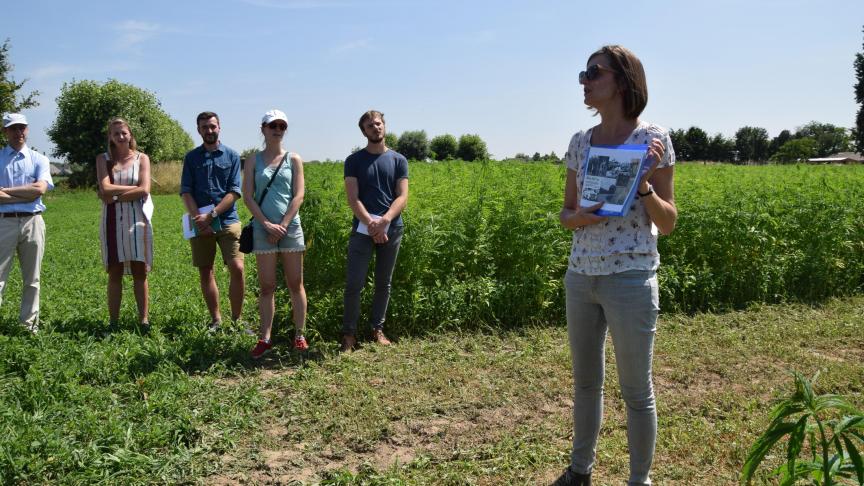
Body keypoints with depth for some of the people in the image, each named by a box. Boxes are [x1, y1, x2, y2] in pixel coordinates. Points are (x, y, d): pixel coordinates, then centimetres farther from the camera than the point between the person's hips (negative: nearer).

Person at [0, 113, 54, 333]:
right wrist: (26, 194, -10)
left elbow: (40, 189, -7)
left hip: (32, 222, 1)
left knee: (32, 279, 7)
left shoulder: (39, 159, 10)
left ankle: (29, 323, 16)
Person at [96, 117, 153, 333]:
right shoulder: (103, 159, 7)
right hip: (113, 222, 1)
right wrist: (133, 188, -7)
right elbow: (105, 189, -7)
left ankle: (144, 320, 4)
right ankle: (113, 321, 7)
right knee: (115, 273, 2)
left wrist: (115, 196, -8)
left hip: (137, 220, 0)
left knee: (140, 272, 0)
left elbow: (144, 190, -7)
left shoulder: (142, 158, 6)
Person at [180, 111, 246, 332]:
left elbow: (234, 192, -3)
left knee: (237, 268, -11)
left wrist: (211, 215, -13)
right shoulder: (191, 157, 10)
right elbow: (185, 191, 3)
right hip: (200, 223, 2)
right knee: (205, 272, 6)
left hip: (227, 221, -2)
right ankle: (216, 320, 17)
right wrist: (198, 218, -12)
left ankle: (236, 320, 2)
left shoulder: (231, 156, 5)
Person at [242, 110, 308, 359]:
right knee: (266, 286, 3)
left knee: (295, 284, 4)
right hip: (263, 228, 0)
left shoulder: (294, 159, 6)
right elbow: (248, 196, 0)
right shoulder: (253, 161, 6)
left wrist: (283, 225, -10)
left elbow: (298, 196, -2)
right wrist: (267, 224, -11)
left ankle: (299, 335, 11)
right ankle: (265, 338, 8)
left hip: (290, 227, 0)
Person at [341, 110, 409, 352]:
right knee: (354, 283, -5)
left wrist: (385, 220, -20)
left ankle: (378, 329, 22)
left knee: (383, 283, 10)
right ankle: (349, 333, 6)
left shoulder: (398, 160, 6)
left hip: (391, 229, 2)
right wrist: (371, 223, -19)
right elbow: (353, 198, -5)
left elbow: (402, 197, -3)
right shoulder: (354, 160, 3)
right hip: (363, 229, -2)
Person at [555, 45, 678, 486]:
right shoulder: (580, 142, 8)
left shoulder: (652, 139, -7)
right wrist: (579, 217, -11)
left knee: (635, 390, 6)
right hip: (580, 276, 6)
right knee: (584, 382, 17)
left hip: (630, 279, -5)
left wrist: (643, 184, -22)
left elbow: (668, 223, -5)